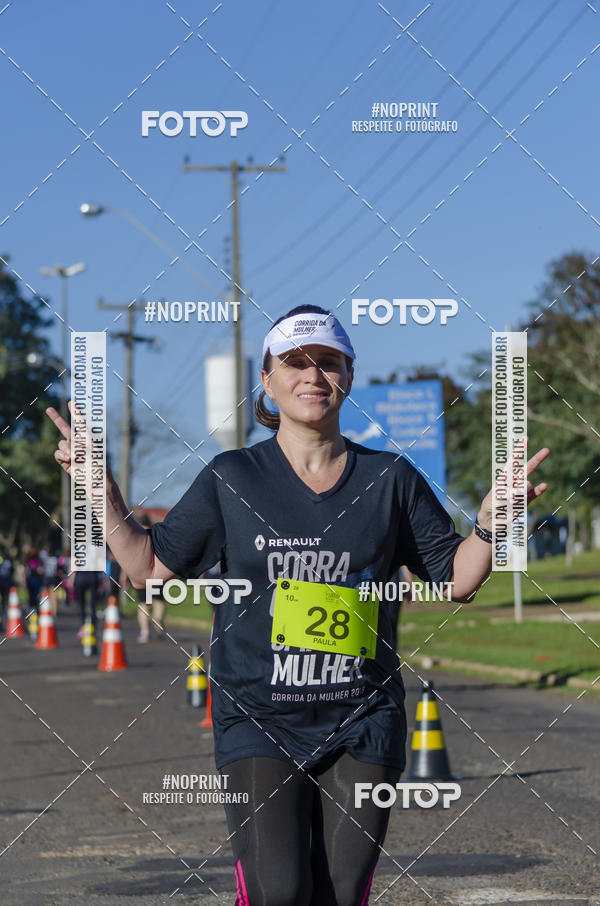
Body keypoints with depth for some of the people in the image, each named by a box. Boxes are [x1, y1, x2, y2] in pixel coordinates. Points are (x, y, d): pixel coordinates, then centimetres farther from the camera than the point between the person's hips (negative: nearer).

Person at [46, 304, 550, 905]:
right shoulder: (230, 479, 3)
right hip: (259, 720, -2)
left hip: (362, 723, 2)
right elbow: (150, 567, 8)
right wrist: (99, 486, 0)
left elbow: (457, 579, 12)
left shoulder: (390, 479, 7)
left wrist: (492, 517, -5)